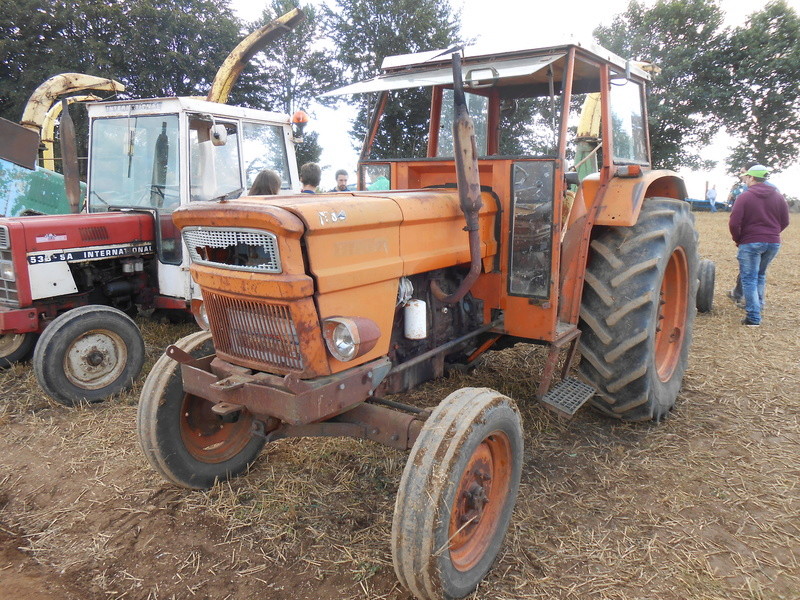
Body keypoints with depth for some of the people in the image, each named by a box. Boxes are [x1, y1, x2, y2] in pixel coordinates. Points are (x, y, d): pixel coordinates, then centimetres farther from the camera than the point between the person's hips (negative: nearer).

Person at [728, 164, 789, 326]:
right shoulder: (778, 196, 8)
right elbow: (785, 221, 11)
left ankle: (753, 317, -7)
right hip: (773, 243, 5)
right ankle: (758, 305, 29)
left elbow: (734, 223, -14)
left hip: (750, 243, -5)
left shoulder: (745, 196, -8)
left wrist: (738, 240, 1)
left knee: (749, 279, -1)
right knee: (760, 275, 24)